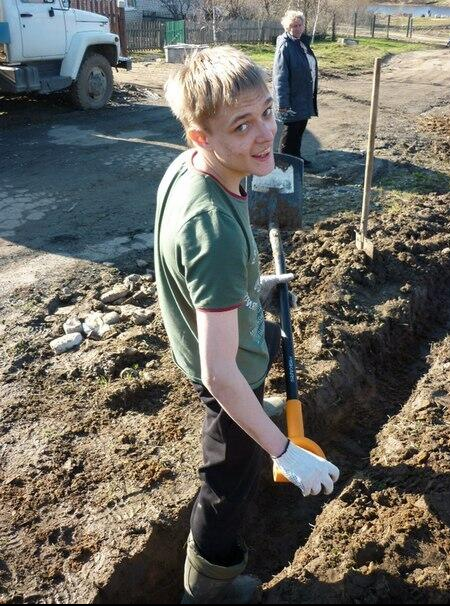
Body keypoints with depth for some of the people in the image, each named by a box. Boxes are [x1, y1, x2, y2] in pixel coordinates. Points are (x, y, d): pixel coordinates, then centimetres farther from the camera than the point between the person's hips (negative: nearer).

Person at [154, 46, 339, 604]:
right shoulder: (216, 232, -43)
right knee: (232, 483, 13)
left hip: (207, 330, 9)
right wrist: (286, 453, -31)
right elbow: (220, 374, -40)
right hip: (230, 372, -9)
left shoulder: (183, 166, -16)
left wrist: (251, 285, 16)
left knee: (271, 340, 40)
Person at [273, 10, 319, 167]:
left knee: (301, 127, 17)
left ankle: (296, 155, 33)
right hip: (292, 99, -8)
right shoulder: (284, 46, -18)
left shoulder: (302, 42, 8)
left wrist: (312, 94, 17)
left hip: (305, 98, 8)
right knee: (290, 130, 4)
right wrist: (282, 102, -24)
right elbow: (280, 77, -21)